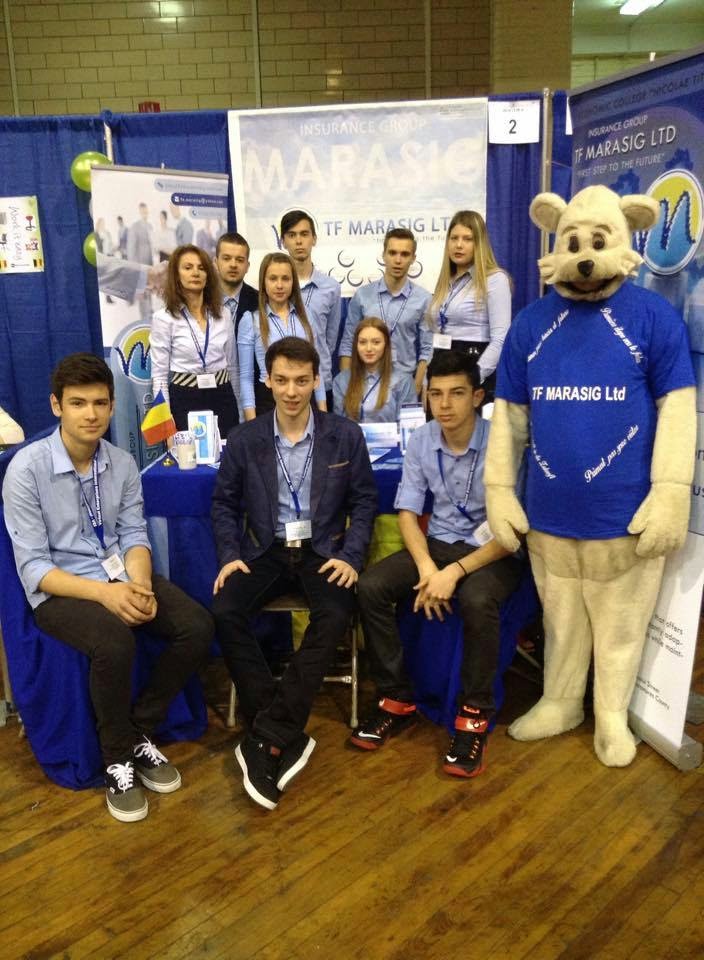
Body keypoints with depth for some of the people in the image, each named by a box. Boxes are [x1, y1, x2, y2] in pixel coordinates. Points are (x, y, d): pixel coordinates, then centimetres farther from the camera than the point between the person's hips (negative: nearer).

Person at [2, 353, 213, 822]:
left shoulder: (123, 463, 1)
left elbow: (134, 536, 2)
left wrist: (139, 584, -20)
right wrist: (103, 592, -29)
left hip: (121, 575, 5)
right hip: (60, 589, -5)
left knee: (198, 626, -17)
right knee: (115, 642, -34)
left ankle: (141, 732, 4)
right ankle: (118, 758, -6)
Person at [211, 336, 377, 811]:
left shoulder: (346, 435, 0)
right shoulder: (244, 438, 2)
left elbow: (364, 501, 3)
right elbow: (225, 504, 8)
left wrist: (351, 555, -10)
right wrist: (230, 555, -7)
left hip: (323, 549, -1)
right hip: (265, 549, 2)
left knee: (334, 617, -32)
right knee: (226, 612, -27)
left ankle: (267, 738, -23)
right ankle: (287, 737, -19)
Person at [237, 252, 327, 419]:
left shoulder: (305, 317, 7)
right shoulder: (250, 320, -1)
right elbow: (246, 376, -1)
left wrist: (323, 411, 6)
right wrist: (252, 421, -8)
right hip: (268, 400, -3)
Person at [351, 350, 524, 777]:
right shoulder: (421, 441, -2)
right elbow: (408, 512, 1)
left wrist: (456, 572, -26)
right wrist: (427, 567, -17)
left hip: (494, 551, -5)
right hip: (438, 543, 5)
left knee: (476, 601, -37)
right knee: (370, 587, -18)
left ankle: (475, 716, -15)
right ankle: (398, 700, -2)